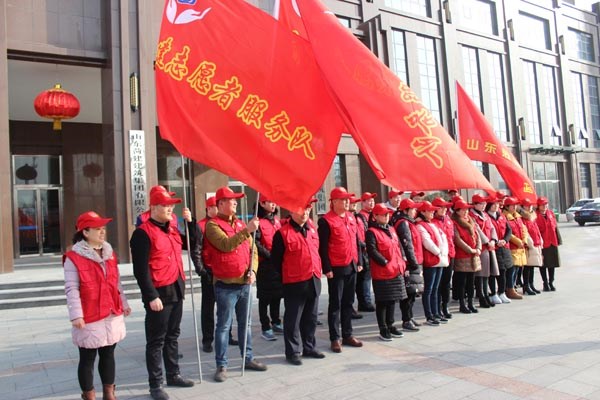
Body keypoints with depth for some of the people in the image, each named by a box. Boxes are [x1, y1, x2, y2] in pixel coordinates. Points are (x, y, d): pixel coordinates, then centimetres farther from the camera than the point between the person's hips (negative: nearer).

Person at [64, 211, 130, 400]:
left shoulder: (109, 253, 9)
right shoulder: (74, 257, -11)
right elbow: (71, 289, -14)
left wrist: (123, 303, 16)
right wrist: (76, 315, -18)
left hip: (112, 315, 6)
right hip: (89, 318, -6)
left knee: (108, 355, 16)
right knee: (87, 359, 7)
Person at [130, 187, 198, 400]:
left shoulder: (172, 228, 11)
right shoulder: (143, 233, -13)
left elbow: (193, 243, 21)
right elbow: (140, 270, -17)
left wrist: (190, 221, 7)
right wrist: (151, 296, -20)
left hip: (176, 289, 8)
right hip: (159, 293, -8)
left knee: (172, 335, 18)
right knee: (156, 340, 3)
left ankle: (173, 375, 31)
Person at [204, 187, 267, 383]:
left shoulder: (240, 224, 12)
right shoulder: (212, 225, -6)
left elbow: (252, 250, 12)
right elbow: (226, 245, -24)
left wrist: (252, 270, -3)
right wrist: (247, 230, -27)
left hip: (245, 283, 6)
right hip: (225, 285, -6)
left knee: (245, 323, 15)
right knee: (224, 326, 2)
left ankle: (248, 359, 27)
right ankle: (221, 365, 13)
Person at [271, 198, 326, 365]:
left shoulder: (312, 229, 8)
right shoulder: (282, 233, -11)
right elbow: (275, 259, -6)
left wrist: (317, 271, 15)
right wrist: (287, 275, 2)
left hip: (314, 281, 6)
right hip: (294, 284, -6)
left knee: (311, 318, 16)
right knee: (293, 320, 4)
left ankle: (309, 347, 31)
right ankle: (293, 352, 16)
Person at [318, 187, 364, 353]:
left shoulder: (351, 217, 11)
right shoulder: (326, 221, -10)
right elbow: (323, 247, -12)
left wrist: (359, 261, 13)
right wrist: (327, 268, -14)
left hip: (352, 267, 7)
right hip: (336, 269, -6)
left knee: (348, 302, 14)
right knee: (335, 304, 3)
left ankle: (347, 335, 25)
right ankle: (335, 338, 12)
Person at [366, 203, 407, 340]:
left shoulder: (391, 230, 15)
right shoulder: (371, 232, -11)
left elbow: (398, 247, 19)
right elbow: (372, 251, -20)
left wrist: (401, 263, 8)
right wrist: (385, 263, -20)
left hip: (397, 272, 8)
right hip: (382, 273, -8)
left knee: (392, 300, 16)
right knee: (382, 302, 1)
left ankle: (390, 326, 29)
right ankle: (383, 330, 12)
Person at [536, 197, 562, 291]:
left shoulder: (551, 213, 8)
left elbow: (555, 226, 12)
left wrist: (559, 240, 10)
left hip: (553, 242, 5)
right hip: (542, 243, -5)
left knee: (552, 263, 12)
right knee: (543, 264, 3)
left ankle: (551, 282, 23)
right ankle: (546, 283, 14)